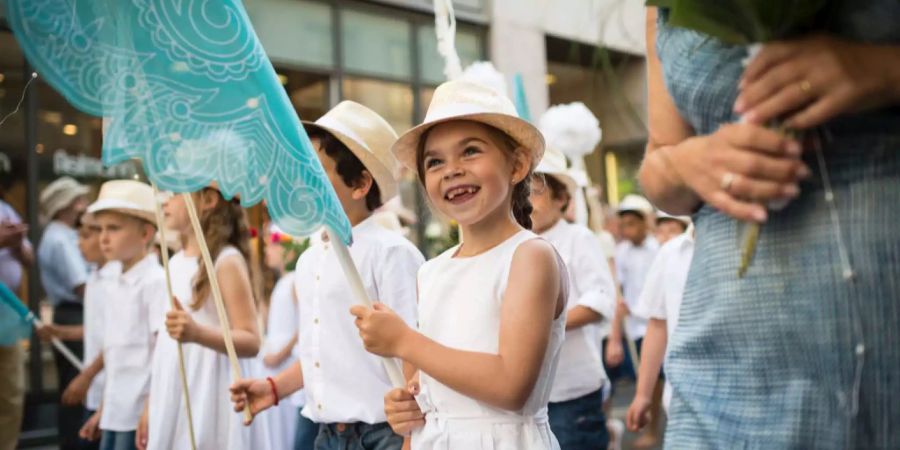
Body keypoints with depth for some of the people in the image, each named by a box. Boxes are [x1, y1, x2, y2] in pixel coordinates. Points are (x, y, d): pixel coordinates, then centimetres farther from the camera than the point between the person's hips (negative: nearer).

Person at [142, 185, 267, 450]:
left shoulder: (227, 261, -11)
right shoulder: (175, 263, 12)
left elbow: (251, 342, -18)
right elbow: (165, 345, 16)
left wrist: (198, 333, -34)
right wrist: (150, 407, 16)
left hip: (211, 408, -8)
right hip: (173, 406, 8)